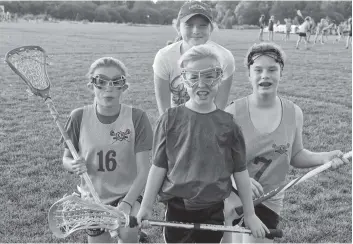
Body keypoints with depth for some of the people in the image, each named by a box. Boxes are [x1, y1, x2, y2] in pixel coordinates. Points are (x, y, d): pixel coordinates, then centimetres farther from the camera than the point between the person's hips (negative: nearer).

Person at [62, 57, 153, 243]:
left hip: (128, 193, -2)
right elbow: (66, 158, 3)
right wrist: (74, 165, -20)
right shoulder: (79, 117, -10)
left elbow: (143, 170, -12)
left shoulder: (136, 118, -14)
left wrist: (127, 203, -23)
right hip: (93, 197, 2)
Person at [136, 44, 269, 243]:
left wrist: (249, 214, 5)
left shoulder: (228, 123, -5)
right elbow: (159, 166, -2)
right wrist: (146, 207, -1)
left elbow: (240, 171, 1)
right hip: (177, 210, 0)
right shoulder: (170, 119, -6)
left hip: (213, 211, 0)